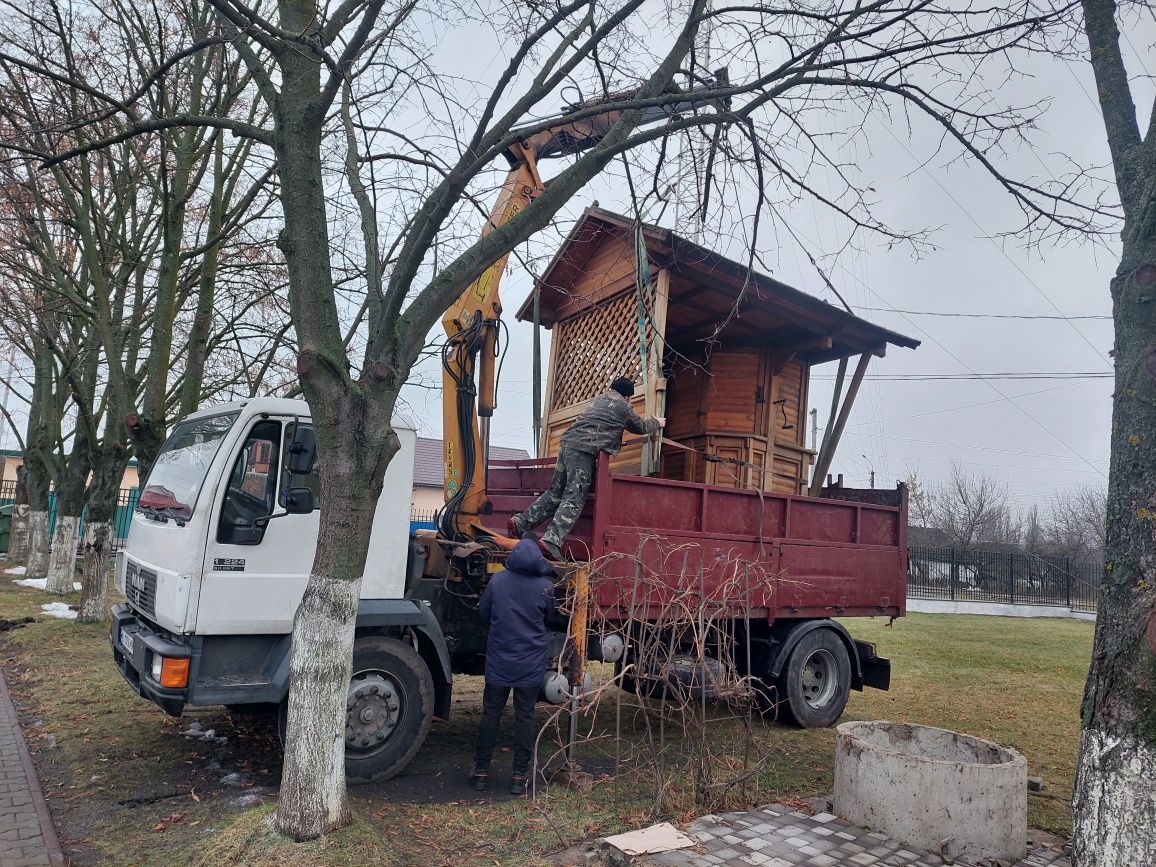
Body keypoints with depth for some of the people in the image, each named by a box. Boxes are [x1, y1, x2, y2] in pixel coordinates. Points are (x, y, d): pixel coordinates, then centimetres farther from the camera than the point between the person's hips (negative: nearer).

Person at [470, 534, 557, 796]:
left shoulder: (497, 580, -7)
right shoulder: (546, 586, -9)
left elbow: (483, 613, 6)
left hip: (499, 662, 1)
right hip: (531, 664, -1)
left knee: (490, 715, 11)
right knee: (524, 717, 8)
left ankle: (481, 772, 18)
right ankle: (520, 776, 13)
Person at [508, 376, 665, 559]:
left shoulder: (600, 398, 27)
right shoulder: (622, 406, 6)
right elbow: (641, 426, 21)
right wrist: (657, 422, 43)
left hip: (567, 442, 8)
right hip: (584, 449, -8)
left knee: (555, 493, 13)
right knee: (574, 498, -12)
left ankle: (520, 523, 6)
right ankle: (553, 539, -26)